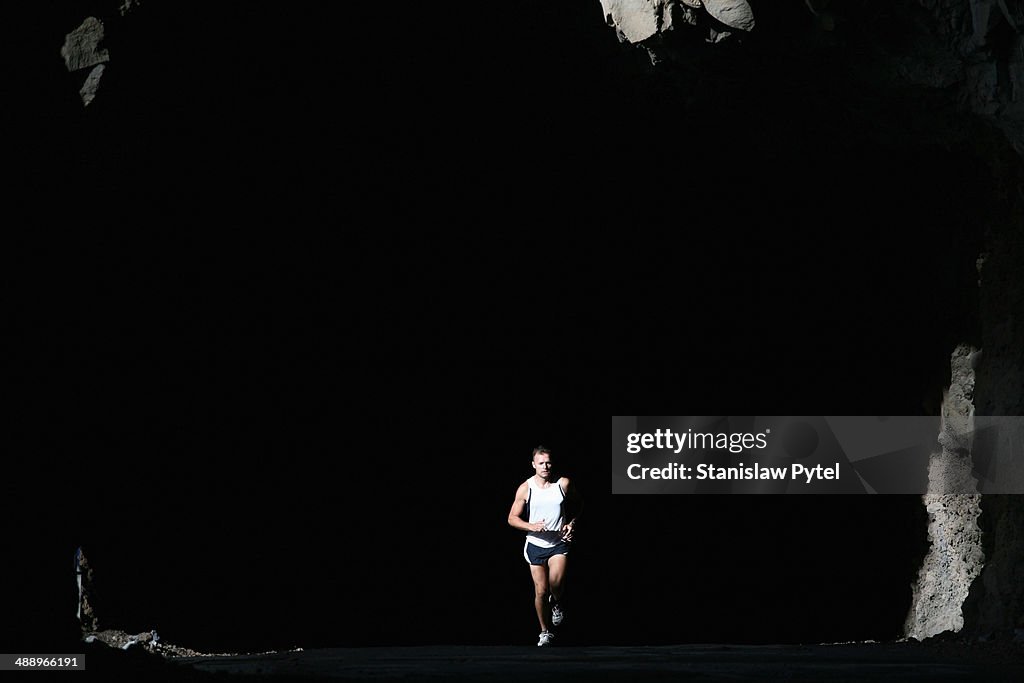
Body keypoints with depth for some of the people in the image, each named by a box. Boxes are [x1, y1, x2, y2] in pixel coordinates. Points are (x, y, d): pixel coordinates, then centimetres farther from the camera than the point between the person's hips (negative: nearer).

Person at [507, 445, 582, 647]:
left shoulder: (564, 484, -4)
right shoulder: (525, 488, -6)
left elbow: (578, 503, 15)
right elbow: (512, 518, -2)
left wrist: (572, 523, -1)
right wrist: (531, 527, -19)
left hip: (559, 543, 0)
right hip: (536, 544, 0)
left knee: (556, 582, -22)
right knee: (541, 591, 1)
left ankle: (556, 603, 14)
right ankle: (545, 632, 18)